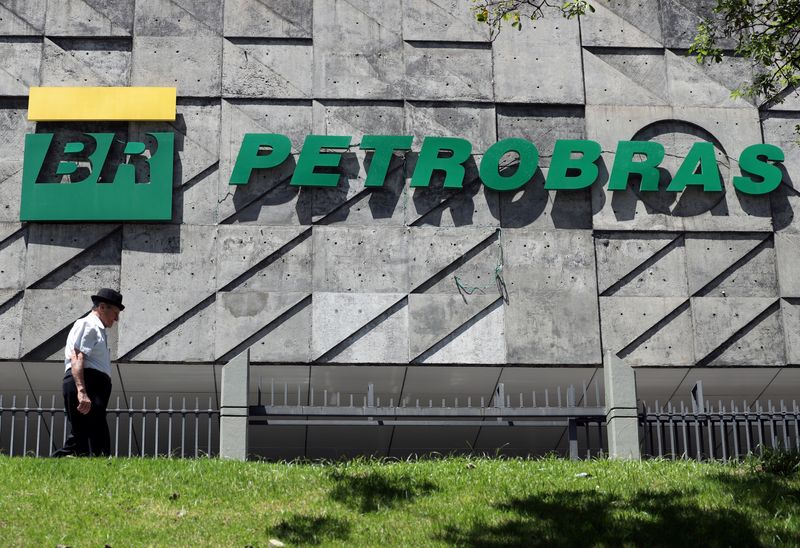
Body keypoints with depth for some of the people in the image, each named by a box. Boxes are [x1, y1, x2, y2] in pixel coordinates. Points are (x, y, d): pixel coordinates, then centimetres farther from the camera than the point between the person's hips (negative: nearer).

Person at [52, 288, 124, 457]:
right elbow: (76, 359, -15)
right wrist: (82, 391, -27)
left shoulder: (98, 329, 30)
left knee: (80, 438, 5)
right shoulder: (87, 325, 0)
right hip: (86, 384, -10)